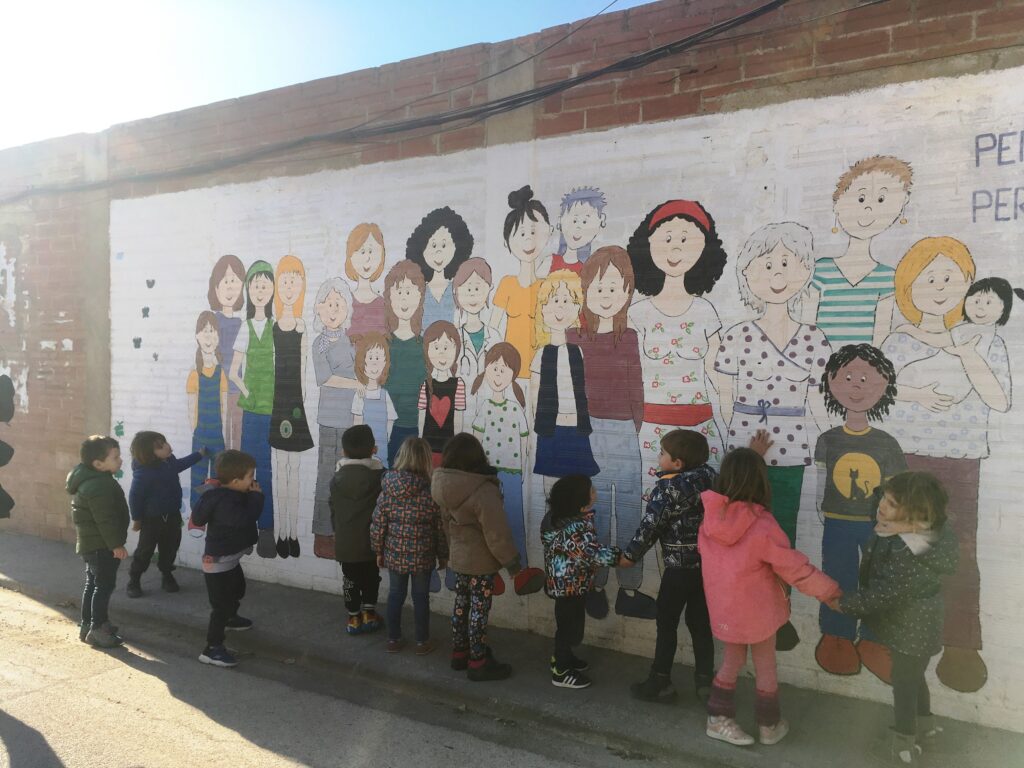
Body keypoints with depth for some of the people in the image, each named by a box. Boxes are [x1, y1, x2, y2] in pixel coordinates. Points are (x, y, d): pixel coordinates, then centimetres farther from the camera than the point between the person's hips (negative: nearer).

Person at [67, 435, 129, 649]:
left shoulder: (90, 479, 11)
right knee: (105, 585, -5)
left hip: (91, 543, 11)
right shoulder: (98, 486, -24)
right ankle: (97, 630, -1)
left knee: (93, 583, 18)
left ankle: (87, 624, 28)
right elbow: (105, 519, -26)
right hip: (101, 545, -11)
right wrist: (116, 544, -21)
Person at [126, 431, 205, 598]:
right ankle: (134, 581, 21)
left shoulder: (169, 460, -4)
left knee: (170, 548, 16)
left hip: (172, 515, 7)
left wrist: (199, 454, 25)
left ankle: (167, 576, 33)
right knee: (145, 550, 5)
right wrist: (136, 519, -14)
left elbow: (179, 465, 21)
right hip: (152, 518, -7)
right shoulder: (143, 472, -28)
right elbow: (135, 496, -21)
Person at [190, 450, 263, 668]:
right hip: (218, 561, -11)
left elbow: (245, 509, 8)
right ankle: (212, 649, -6)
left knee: (237, 589, 32)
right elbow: (246, 518, -36)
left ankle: (230, 618, 57)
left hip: (228, 558, 11)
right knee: (221, 604, -9)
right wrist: (256, 496, -24)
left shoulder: (229, 494, 2)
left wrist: (252, 496, -7)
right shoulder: (224, 502, -30)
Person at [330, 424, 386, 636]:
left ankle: (354, 618, 18)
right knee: (371, 578, 15)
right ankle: (369, 614, 22)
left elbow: (333, 509, 6)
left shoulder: (337, 478, -2)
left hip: (345, 541, 2)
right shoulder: (379, 476, -10)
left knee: (351, 579, 12)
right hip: (371, 540, -1)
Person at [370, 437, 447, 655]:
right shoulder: (432, 492, -15)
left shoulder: (388, 488, -9)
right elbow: (441, 529, -8)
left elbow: (378, 525, -3)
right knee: (421, 597, 12)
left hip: (394, 555, 2)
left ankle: (393, 640, 28)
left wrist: (379, 551, 11)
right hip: (422, 556, -2)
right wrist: (443, 555, 5)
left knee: (395, 595, 17)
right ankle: (422, 642, 24)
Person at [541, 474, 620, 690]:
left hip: (564, 581, 9)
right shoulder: (575, 528, -32)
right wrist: (621, 555, -20)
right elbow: (595, 554, -29)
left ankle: (561, 657, 43)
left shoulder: (560, 515, -3)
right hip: (570, 583, -9)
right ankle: (561, 672, 21)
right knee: (570, 624, 6)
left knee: (568, 621, 25)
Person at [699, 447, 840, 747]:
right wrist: (830, 591, -2)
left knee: (732, 659, 23)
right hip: (757, 609, -4)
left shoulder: (712, 516, -12)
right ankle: (769, 726, 33)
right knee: (765, 664, 17)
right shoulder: (761, 525, -26)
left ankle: (719, 718, 29)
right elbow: (794, 566, -16)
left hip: (723, 606, 4)